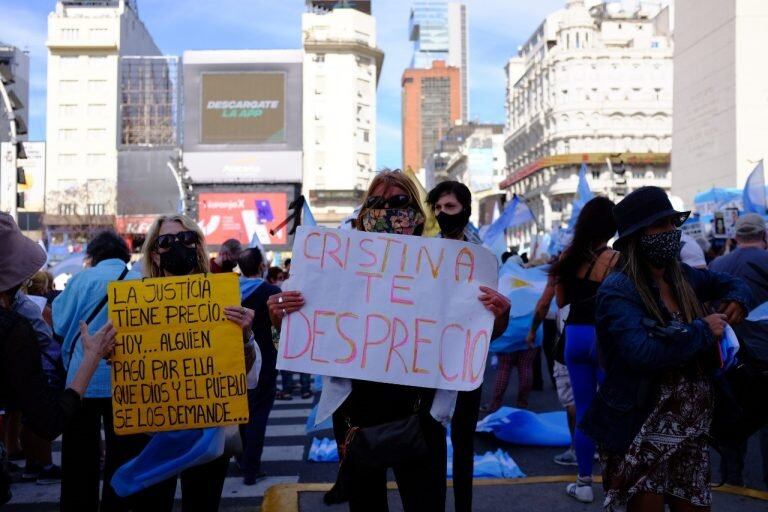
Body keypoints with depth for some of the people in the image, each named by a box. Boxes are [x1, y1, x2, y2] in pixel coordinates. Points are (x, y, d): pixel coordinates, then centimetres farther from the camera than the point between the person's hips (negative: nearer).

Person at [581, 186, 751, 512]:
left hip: (691, 434, 7)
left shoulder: (683, 277, 5)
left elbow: (729, 282, 26)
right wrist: (702, 331, -20)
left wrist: (737, 299, 2)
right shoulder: (617, 290, -17)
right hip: (642, 438, -7)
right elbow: (641, 352, -32)